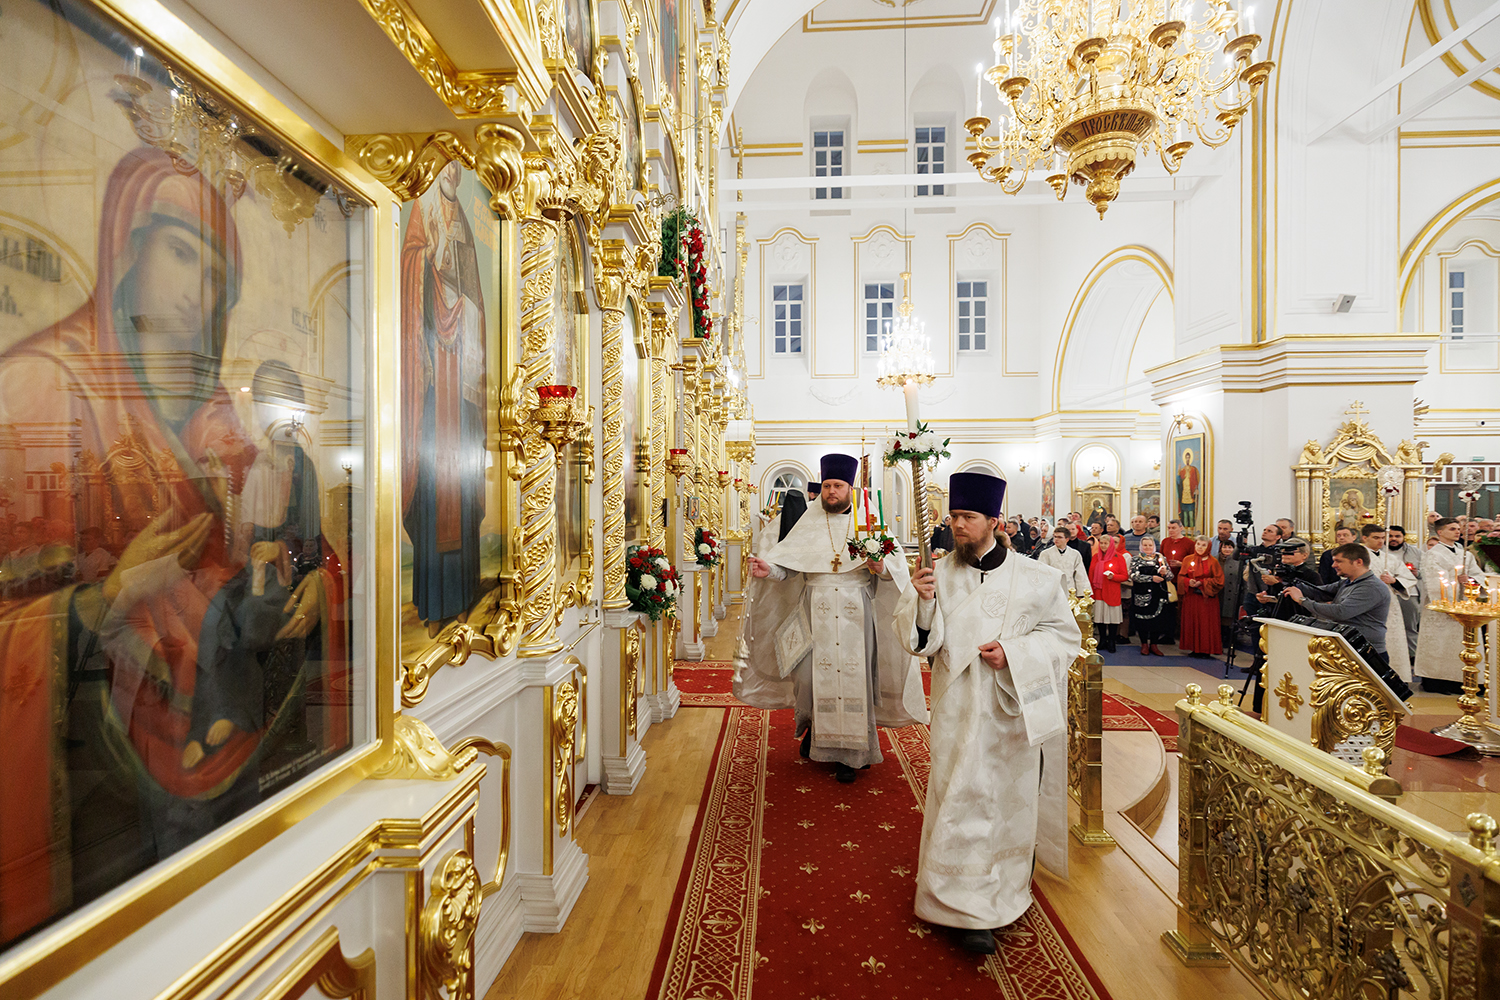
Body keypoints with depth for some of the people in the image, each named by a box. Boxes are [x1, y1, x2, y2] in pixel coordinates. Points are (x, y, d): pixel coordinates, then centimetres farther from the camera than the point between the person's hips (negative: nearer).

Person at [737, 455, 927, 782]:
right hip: (814, 613, 1)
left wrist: (882, 566, -24)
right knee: (809, 673, 0)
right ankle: (813, 727, 31)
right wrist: (768, 569, -17)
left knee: (853, 676, -1)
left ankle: (848, 752, 15)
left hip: (855, 614, -1)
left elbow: (898, 563, -3)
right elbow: (787, 564, 2)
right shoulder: (808, 525, 8)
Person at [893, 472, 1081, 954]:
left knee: (1008, 798, 16)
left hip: (1011, 710, 1)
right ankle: (973, 911, 17)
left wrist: (1013, 652, -15)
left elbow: (1065, 634, 0)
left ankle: (1004, 893, 39)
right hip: (958, 711, -1)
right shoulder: (938, 574, -4)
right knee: (961, 801, 1)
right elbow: (922, 640, -6)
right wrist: (923, 602, -26)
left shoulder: (1034, 578, -5)